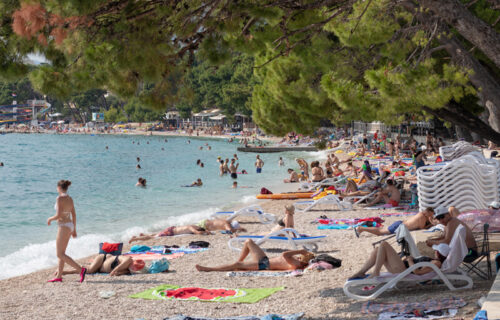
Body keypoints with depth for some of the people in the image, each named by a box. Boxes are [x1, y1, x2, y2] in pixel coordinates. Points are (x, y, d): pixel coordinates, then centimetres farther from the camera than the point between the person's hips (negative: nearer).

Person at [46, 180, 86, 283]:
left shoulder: (59, 198, -15)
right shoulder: (70, 199, 9)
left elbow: (58, 215, -22)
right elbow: (74, 215, 14)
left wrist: (50, 219, -2)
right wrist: (74, 230, 21)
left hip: (64, 227, -9)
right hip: (70, 225, 9)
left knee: (60, 254, -5)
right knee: (61, 253, 15)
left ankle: (80, 269, -16)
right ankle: (59, 276, 19)